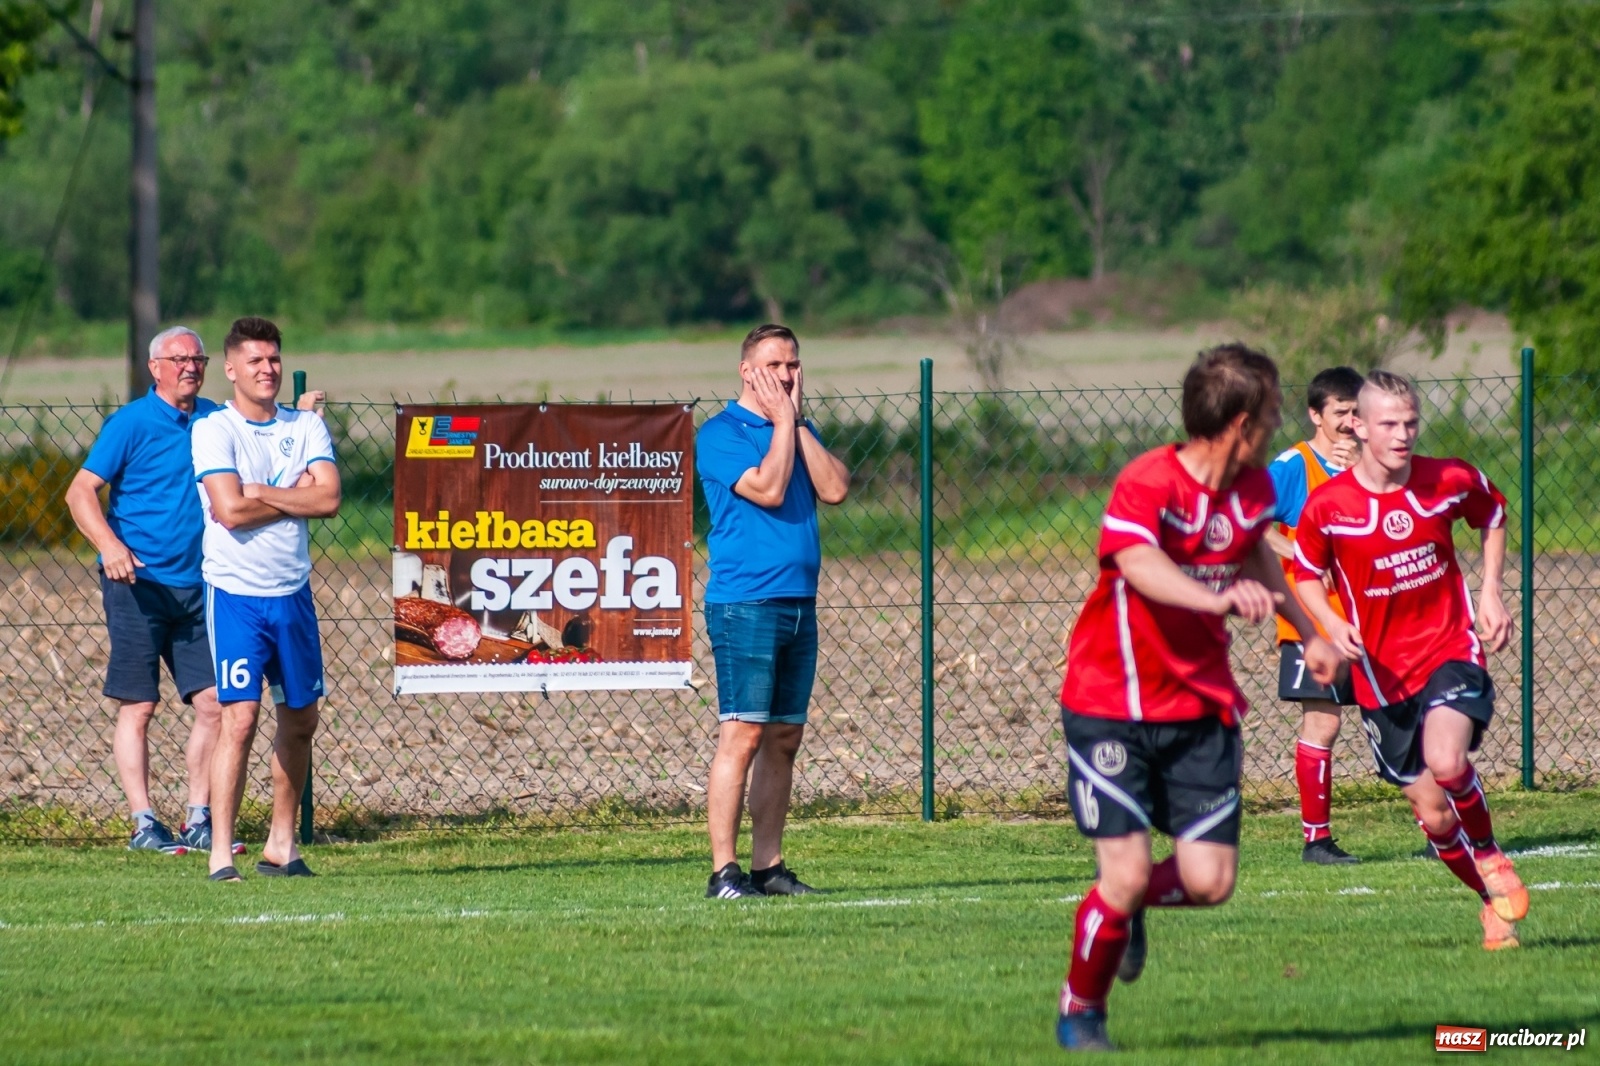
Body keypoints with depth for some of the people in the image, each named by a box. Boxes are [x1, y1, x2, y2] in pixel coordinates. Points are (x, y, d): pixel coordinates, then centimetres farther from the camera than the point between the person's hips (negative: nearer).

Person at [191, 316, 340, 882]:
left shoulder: (306, 426, 6)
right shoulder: (213, 430, -7)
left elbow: (329, 499, -8)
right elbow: (230, 510, -18)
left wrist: (261, 493, -14)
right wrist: (296, 494, -8)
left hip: (292, 591, 5)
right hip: (235, 591, -5)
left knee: (300, 719, 12)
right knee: (240, 715, -15)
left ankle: (281, 844, 25)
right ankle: (220, 853, -15)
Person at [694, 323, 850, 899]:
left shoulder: (798, 433, 16)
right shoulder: (721, 434, -5)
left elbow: (835, 489, 0)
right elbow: (768, 489, -18)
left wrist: (797, 422, -1)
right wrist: (783, 420, -7)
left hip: (798, 605, 7)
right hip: (744, 606, -7)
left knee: (784, 738, 7)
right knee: (743, 736, -11)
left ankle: (768, 866, 11)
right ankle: (724, 870, -11)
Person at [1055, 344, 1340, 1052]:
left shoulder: (1252, 487, 1)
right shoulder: (1145, 486, -21)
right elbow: (1139, 565, -42)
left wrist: (1308, 634, 31)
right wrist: (1219, 599, -59)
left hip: (1202, 708, 6)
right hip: (1110, 705, -6)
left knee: (1210, 881, -5)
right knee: (1126, 874, -13)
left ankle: (1127, 907, 30)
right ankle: (1080, 1012, 13)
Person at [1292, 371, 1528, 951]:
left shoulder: (1450, 481, -5)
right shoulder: (1327, 505, -9)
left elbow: (1493, 517, 17)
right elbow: (1305, 574, 7)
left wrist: (1490, 593, 5)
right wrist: (1333, 625, -12)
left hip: (1451, 650, -1)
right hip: (1382, 673, 1)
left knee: (1446, 762, -29)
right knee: (1433, 814, 3)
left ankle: (1490, 856, 0)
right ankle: (1495, 904, 27)